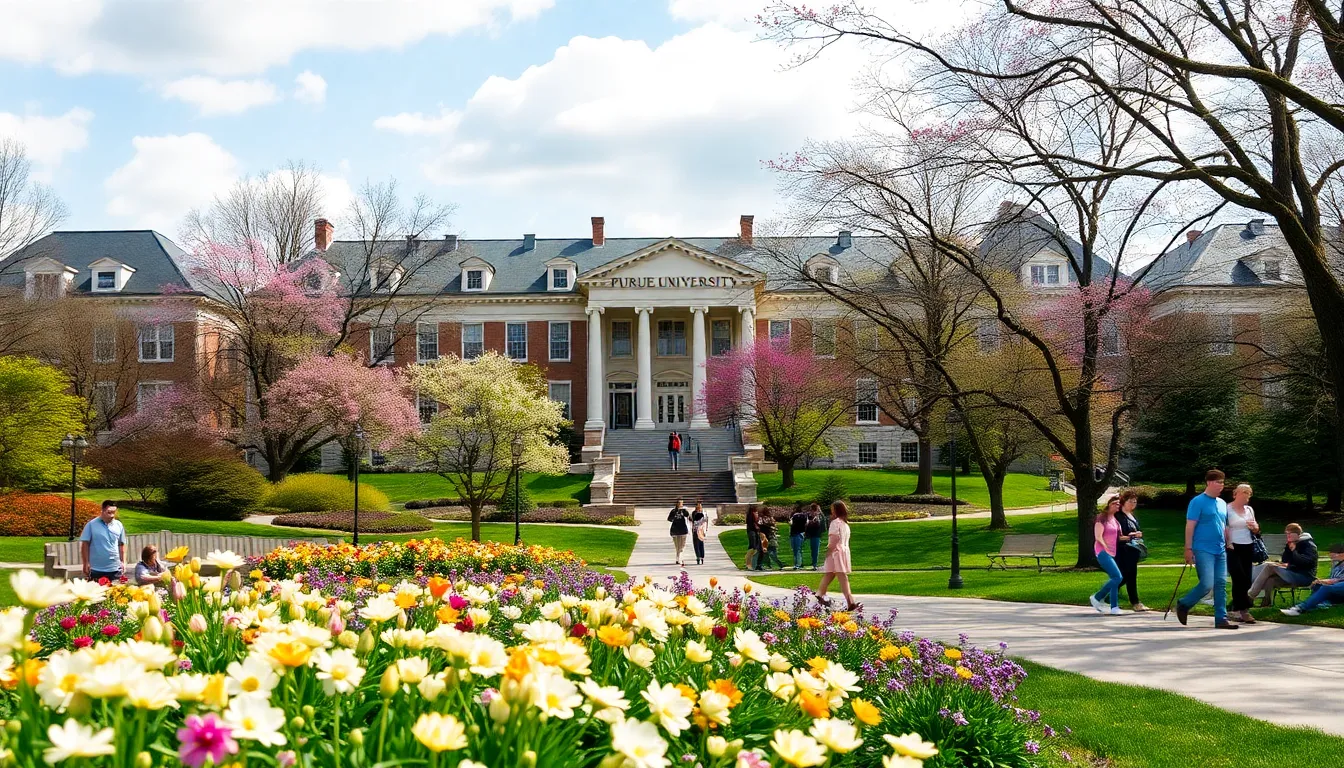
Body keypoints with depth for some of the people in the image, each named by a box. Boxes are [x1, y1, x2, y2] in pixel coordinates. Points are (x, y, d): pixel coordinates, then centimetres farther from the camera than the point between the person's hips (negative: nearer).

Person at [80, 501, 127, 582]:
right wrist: (86, 563, -7)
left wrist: (123, 562, 7)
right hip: (96, 570, -3)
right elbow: (85, 544, -3)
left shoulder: (119, 525, 7)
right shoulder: (91, 525, -4)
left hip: (115, 569, 3)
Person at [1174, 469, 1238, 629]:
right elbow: (1190, 526, -10)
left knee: (1221, 584, 2)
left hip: (1220, 551, 7)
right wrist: (1188, 549, -13)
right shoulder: (1198, 502, -7)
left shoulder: (1222, 503, 15)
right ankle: (1183, 605, 9)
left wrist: (1229, 544, 19)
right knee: (1207, 584, -13)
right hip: (1203, 550, -7)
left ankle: (1221, 619, 5)